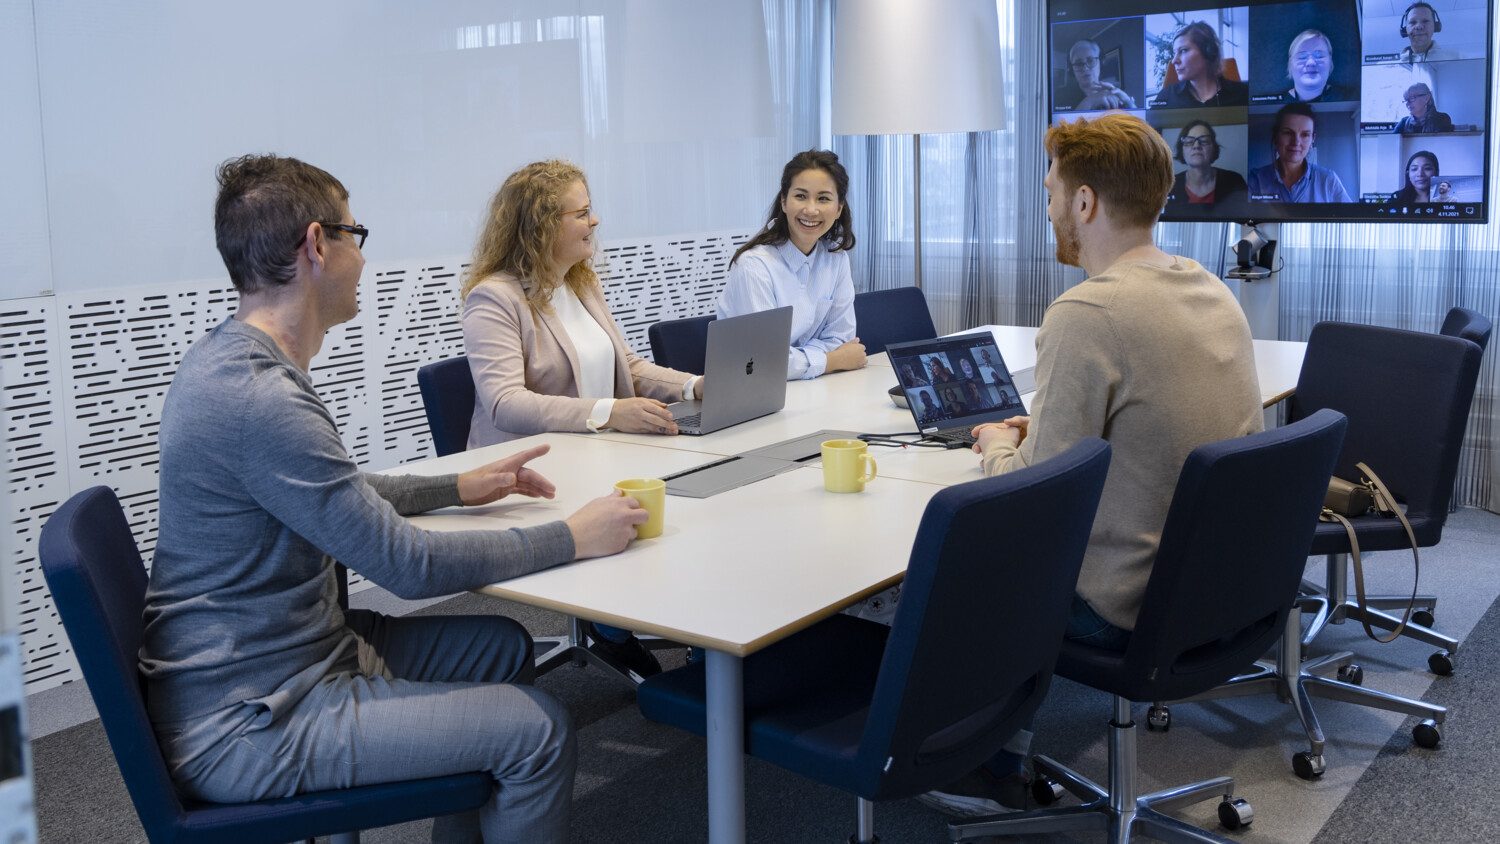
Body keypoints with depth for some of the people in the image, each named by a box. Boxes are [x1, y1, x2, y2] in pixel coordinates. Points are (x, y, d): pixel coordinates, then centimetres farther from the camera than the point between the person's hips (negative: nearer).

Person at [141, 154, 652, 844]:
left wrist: (458, 488, 19)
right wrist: (572, 538, -15)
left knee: (501, 646, 17)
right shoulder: (258, 400, -28)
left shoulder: (228, 355, 6)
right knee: (538, 730, -13)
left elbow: (338, 497, 22)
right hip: (246, 726, -10)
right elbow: (408, 565, -24)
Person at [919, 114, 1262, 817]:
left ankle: (991, 778, 29)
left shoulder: (1085, 316, -24)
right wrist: (1038, 433, 15)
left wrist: (997, 444, 1)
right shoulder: (1212, 290, 4)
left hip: (1126, 607, -8)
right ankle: (1001, 751, 33)